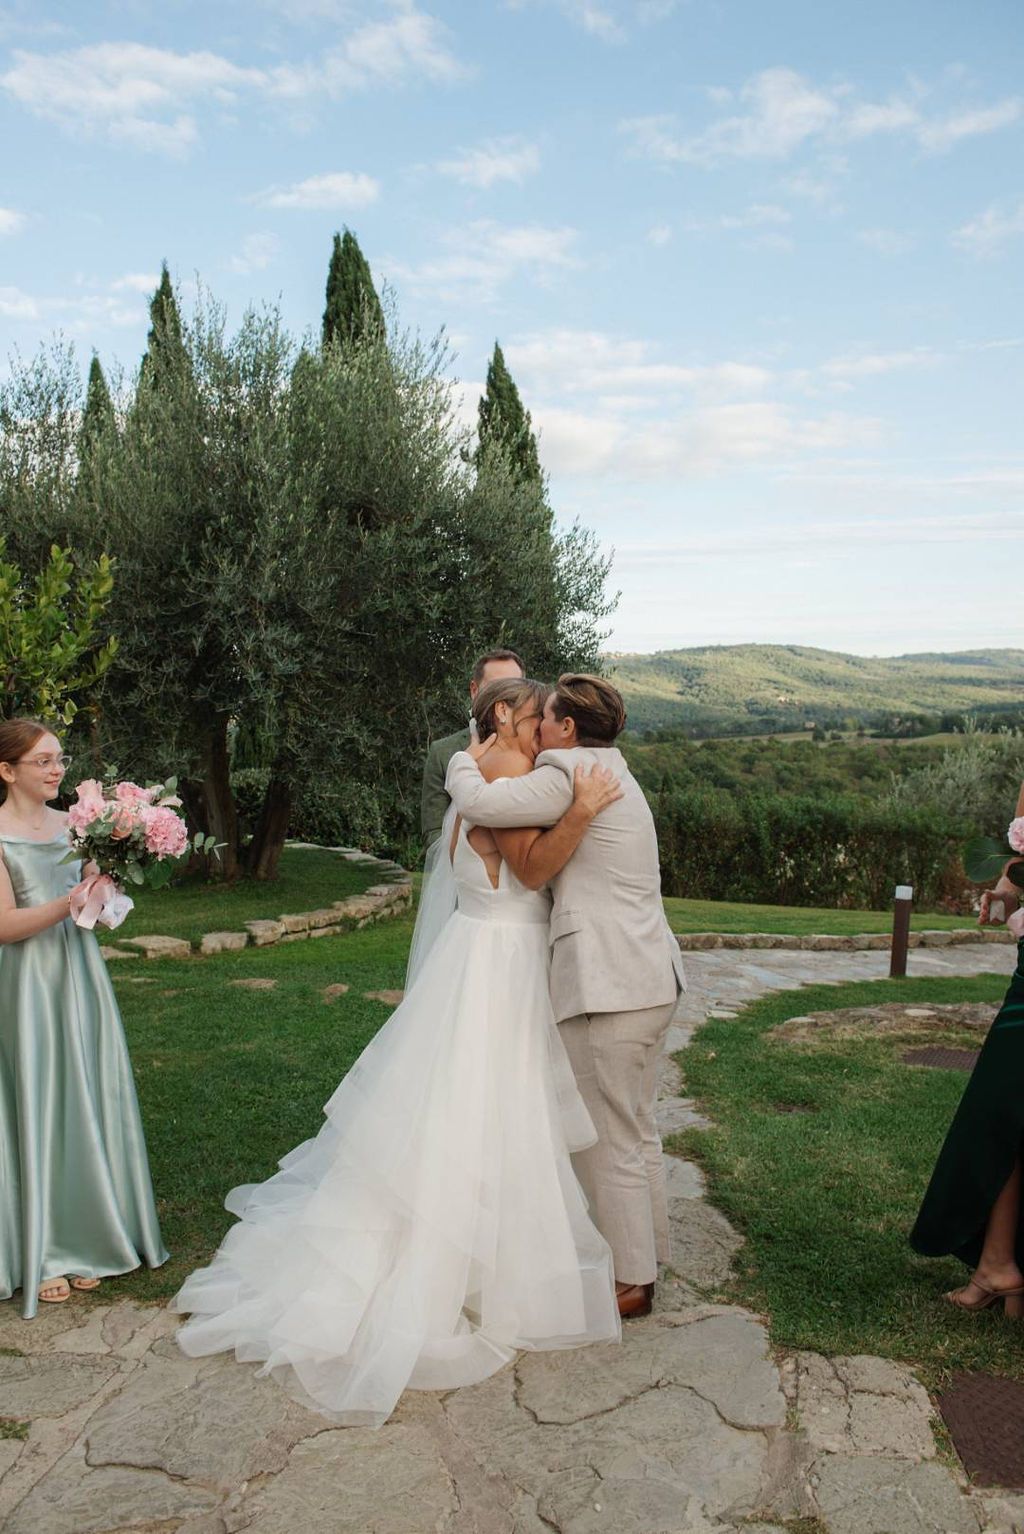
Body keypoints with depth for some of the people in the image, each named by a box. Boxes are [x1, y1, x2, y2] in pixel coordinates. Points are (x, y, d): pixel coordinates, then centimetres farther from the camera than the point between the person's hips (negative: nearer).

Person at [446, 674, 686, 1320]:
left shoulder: (569, 776, -12)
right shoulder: (618, 777, 18)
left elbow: (479, 803, -19)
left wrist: (467, 762, 2)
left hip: (609, 987, -10)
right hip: (653, 978, 10)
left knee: (609, 1139, 3)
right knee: (638, 1128, 20)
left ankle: (631, 1282, 15)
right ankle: (647, 1255, 33)